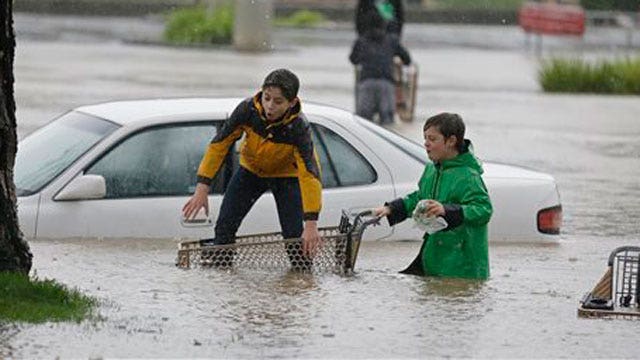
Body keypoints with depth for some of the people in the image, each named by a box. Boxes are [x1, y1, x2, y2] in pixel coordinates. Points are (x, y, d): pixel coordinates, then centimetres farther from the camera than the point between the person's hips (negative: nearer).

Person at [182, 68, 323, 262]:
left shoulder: (298, 128, -37)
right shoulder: (247, 110, -31)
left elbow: (310, 175, -40)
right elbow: (219, 145, -23)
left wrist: (311, 224, -49)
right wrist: (202, 188, -29)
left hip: (287, 175, -2)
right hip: (251, 169, 3)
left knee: (295, 236, -15)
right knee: (224, 227, -7)